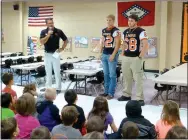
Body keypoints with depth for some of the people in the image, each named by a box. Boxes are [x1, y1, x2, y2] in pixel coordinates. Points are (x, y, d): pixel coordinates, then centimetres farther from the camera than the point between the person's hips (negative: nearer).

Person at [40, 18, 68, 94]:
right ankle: (48, 87, 19)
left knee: (57, 72, 1)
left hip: (55, 54, -1)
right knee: (48, 72, 9)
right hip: (47, 54, 1)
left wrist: (62, 48, -5)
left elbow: (66, 40, 6)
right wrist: (48, 35, -21)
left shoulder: (58, 31, -3)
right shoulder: (43, 32, -1)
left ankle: (58, 88, 8)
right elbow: (42, 42, -13)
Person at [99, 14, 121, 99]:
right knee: (106, 74, 11)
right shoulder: (103, 31, 13)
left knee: (112, 75, -2)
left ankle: (111, 93, 4)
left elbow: (118, 44, -12)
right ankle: (106, 91, 20)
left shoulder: (116, 31, -7)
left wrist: (113, 55, -16)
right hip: (104, 55, 7)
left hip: (112, 55, -7)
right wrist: (101, 53, 13)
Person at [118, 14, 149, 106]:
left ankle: (140, 98, 2)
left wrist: (140, 56, -17)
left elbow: (145, 45, -16)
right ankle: (126, 95, 27)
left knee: (138, 79, -4)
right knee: (126, 77, 14)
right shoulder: (125, 32, 12)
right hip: (126, 58, 7)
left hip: (136, 58, -7)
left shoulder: (141, 31, -9)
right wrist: (123, 54, 15)